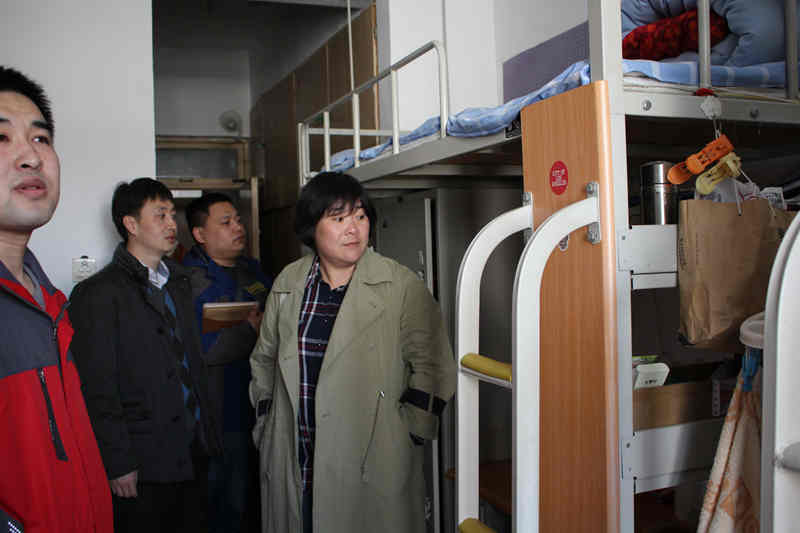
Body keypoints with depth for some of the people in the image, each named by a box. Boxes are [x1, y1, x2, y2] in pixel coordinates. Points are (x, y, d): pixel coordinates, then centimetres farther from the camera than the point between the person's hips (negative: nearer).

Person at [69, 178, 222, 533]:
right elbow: (97, 390, -12)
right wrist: (118, 464, -13)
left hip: (194, 453, 7)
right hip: (143, 465, -6)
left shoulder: (179, 282, 14)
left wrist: (208, 434, 13)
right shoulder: (98, 294, -9)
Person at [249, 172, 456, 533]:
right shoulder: (287, 283, 8)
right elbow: (264, 360, 19)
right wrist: (266, 425, 15)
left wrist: (407, 433, -10)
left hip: (372, 463, -3)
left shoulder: (402, 286, -5)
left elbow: (432, 366, -7)